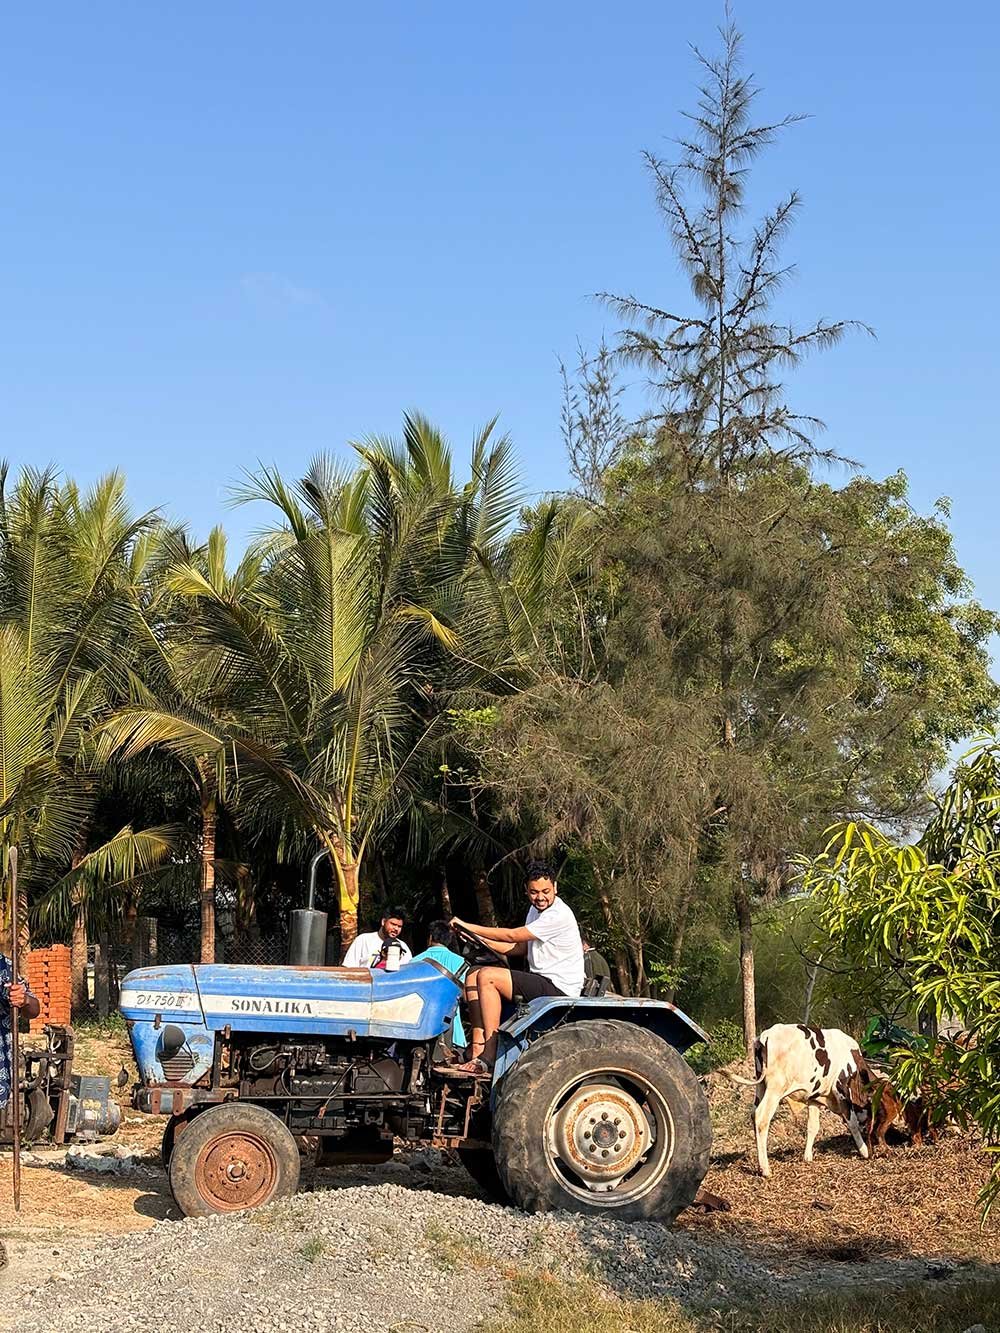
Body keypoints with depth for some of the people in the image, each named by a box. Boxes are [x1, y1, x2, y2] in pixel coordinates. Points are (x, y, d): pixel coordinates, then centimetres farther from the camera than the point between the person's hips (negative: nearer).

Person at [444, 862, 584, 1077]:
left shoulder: (559, 915, -17)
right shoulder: (536, 910, 15)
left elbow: (512, 935, -17)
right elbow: (521, 949, 18)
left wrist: (468, 926, -11)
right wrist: (481, 940, 6)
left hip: (559, 988, -10)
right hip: (540, 982, 10)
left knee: (487, 976, -22)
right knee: (473, 977, 3)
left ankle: (488, 1058, -22)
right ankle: (477, 1049, -7)